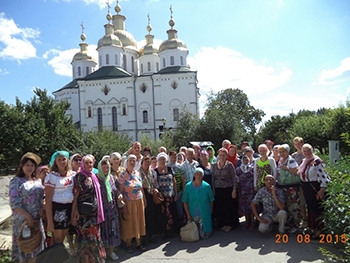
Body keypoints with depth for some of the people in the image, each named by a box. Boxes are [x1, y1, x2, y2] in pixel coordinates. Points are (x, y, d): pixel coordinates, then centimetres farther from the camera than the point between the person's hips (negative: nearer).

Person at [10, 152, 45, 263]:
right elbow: (14, 204, -15)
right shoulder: (16, 181, -10)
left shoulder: (37, 181, 7)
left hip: (37, 219, 5)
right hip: (23, 219, -5)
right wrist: (28, 216, -19)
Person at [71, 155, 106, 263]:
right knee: (86, 238, 2)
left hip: (94, 212, 6)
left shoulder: (94, 176, 9)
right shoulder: (79, 177, -10)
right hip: (83, 213, -6)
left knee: (94, 237, 15)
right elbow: (75, 195, -13)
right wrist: (74, 213, -17)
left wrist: (98, 211, 13)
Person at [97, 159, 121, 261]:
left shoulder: (111, 177, 5)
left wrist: (119, 196, -3)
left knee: (112, 229, 11)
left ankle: (111, 251, 27)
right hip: (101, 209, -5)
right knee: (102, 230, 5)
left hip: (112, 209, 5)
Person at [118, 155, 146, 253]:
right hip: (129, 202, -4)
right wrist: (123, 204, -13)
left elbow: (141, 188, 9)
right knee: (129, 222, 7)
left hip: (139, 202, 4)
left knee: (139, 221, 13)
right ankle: (128, 244, 24)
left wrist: (144, 200, 8)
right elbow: (120, 191, -10)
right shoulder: (123, 175, -10)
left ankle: (138, 242, 27)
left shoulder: (138, 173, 4)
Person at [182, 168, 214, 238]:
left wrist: (210, 212, 3)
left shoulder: (207, 186, -7)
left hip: (204, 215, 0)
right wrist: (188, 214, -7)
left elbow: (211, 201, 1)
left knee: (204, 235, 3)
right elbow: (185, 202, -5)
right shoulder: (188, 186, -7)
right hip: (192, 215, 1)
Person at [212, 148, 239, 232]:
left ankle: (229, 224, 20)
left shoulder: (229, 165, -6)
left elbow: (234, 178, -5)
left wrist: (234, 190, -10)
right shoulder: (214, 165, 4)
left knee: (229, 207, 3)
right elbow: (213, 178, 9)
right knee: (220, 207, 6)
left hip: (228, 189, -3)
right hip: (218, 189, 3)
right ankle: (223, 224, 23)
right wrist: (213, 190, 5)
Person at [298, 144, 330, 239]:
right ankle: (313, 227, 27)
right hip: (306, 188, 8)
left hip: (315, 187, -8)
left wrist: (322, 190, -22)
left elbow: (322, 176, -19)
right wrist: (302, 188, 21)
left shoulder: (317, 161, -15)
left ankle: (319, 230, 12)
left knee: (317, 208, -1)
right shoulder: (304, 161, 11)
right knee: (310, 207, 14)